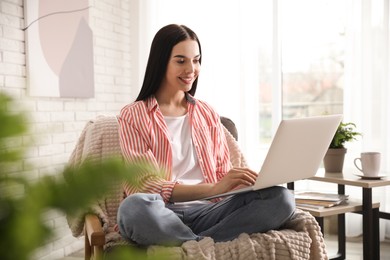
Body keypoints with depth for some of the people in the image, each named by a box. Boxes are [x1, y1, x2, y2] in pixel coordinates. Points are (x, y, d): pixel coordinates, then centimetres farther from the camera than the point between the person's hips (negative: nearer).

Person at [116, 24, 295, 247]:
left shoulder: (208, 114, 17)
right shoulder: (133, 116, 2)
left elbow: (223, 177, 14)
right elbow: (145, 185, -9)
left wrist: (245, 183, -10)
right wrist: (212, 189, -23)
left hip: (205, 211, 4)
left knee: (281, 198, -21)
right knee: (135, 206, -40)